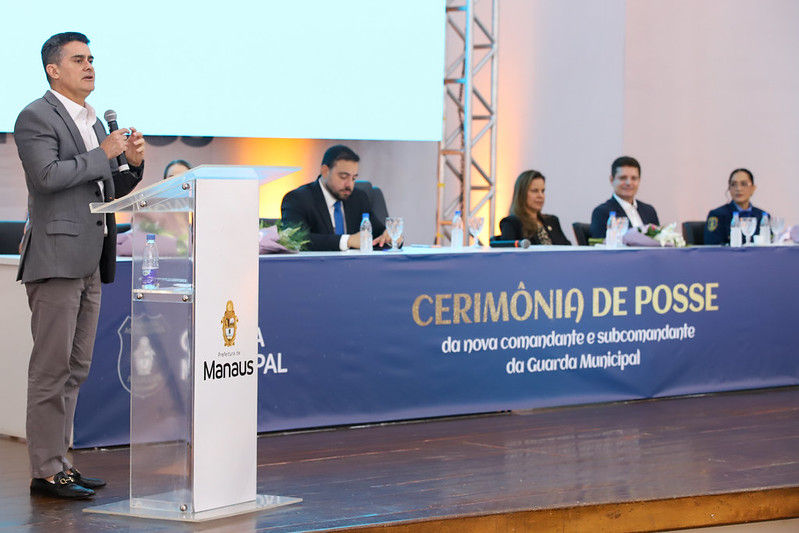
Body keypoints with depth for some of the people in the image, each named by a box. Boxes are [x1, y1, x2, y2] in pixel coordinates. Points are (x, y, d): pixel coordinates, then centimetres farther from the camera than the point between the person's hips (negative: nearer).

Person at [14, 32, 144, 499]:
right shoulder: (35, 118, -6)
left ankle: (60, 462, 17)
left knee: (75, 368, 11)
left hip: (90, 262, 9)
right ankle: (46, 471, -4)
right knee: (51, 368, -7)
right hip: (57, 259, -9)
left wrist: (133, 164, 5)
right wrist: (103, 155, -14)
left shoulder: (94, 123, 20)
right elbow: (47, 175, -20)